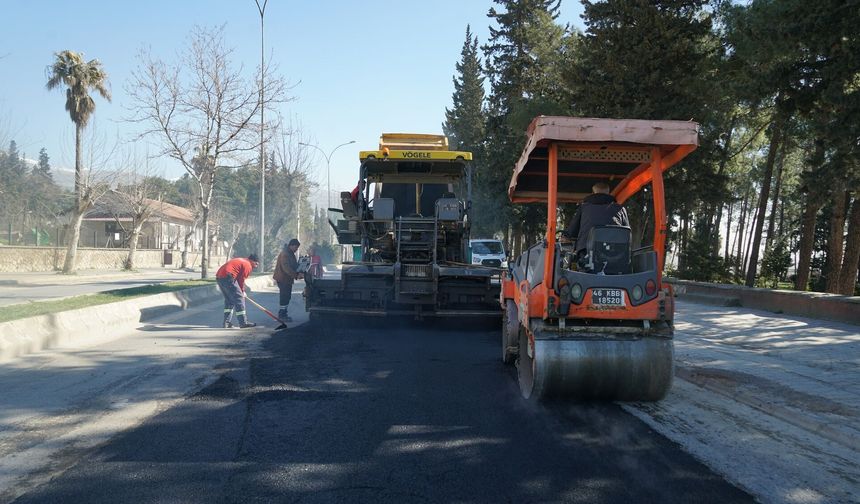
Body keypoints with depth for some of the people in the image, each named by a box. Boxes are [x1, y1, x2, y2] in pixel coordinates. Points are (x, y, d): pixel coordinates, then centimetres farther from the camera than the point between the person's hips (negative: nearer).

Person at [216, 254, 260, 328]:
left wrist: (241, 291, 25)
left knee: (229, 300, 19)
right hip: (227, 277, -10)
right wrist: (242, 291, 14)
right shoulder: (248, 265, -1)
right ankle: (243, 322, 0)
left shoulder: (241, 261, 28)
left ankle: (227, 322, 17)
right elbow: (241, 280, -2)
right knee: (239, 299, -2)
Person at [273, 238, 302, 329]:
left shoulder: (290, 254, 16)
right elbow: (286, 268, -28)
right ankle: (282, 315, -2)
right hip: (283, 279, -10)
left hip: (288, 279, 10)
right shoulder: (285, 254, -18)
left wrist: (298, 274, 5)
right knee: (285, 297, -8)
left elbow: (293, 266, 21)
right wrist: (296, 275, -32)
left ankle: (283, 314, 23)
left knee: (287, 297, 14)